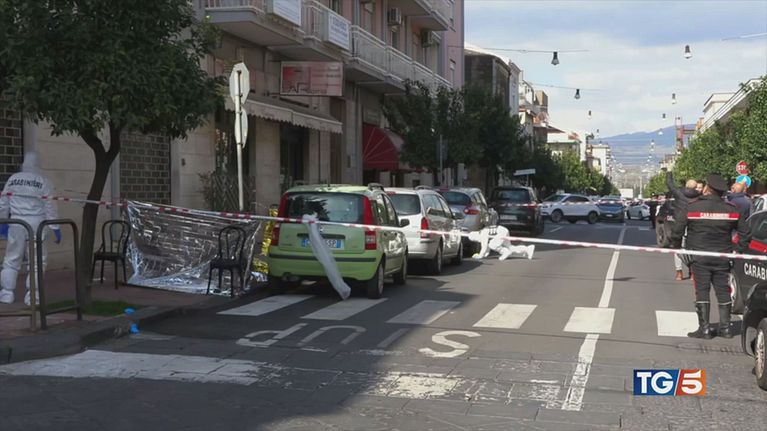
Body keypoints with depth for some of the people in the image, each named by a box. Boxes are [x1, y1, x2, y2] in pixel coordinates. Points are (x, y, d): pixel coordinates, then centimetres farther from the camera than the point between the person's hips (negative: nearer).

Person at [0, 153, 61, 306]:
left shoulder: (13, 178, 6)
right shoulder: (42, 181, -2)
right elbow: (49, 206, -2)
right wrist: (55, 228, 1)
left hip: (17, 223, 2)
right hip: (36, 223, -2)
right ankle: (32, 294, 2)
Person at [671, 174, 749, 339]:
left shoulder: (691, 207, -9)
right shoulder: (731, 209, 2)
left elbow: (677, 231, -9)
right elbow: (744, 232, 6)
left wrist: (677, 248, 6)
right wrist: (739, 251, 14)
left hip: (699, 258, -3)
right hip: (722, 258, 3)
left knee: (702, 292, 2)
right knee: (723, 291, 11)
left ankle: (704, 329, 2)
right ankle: (725, 328, 16)